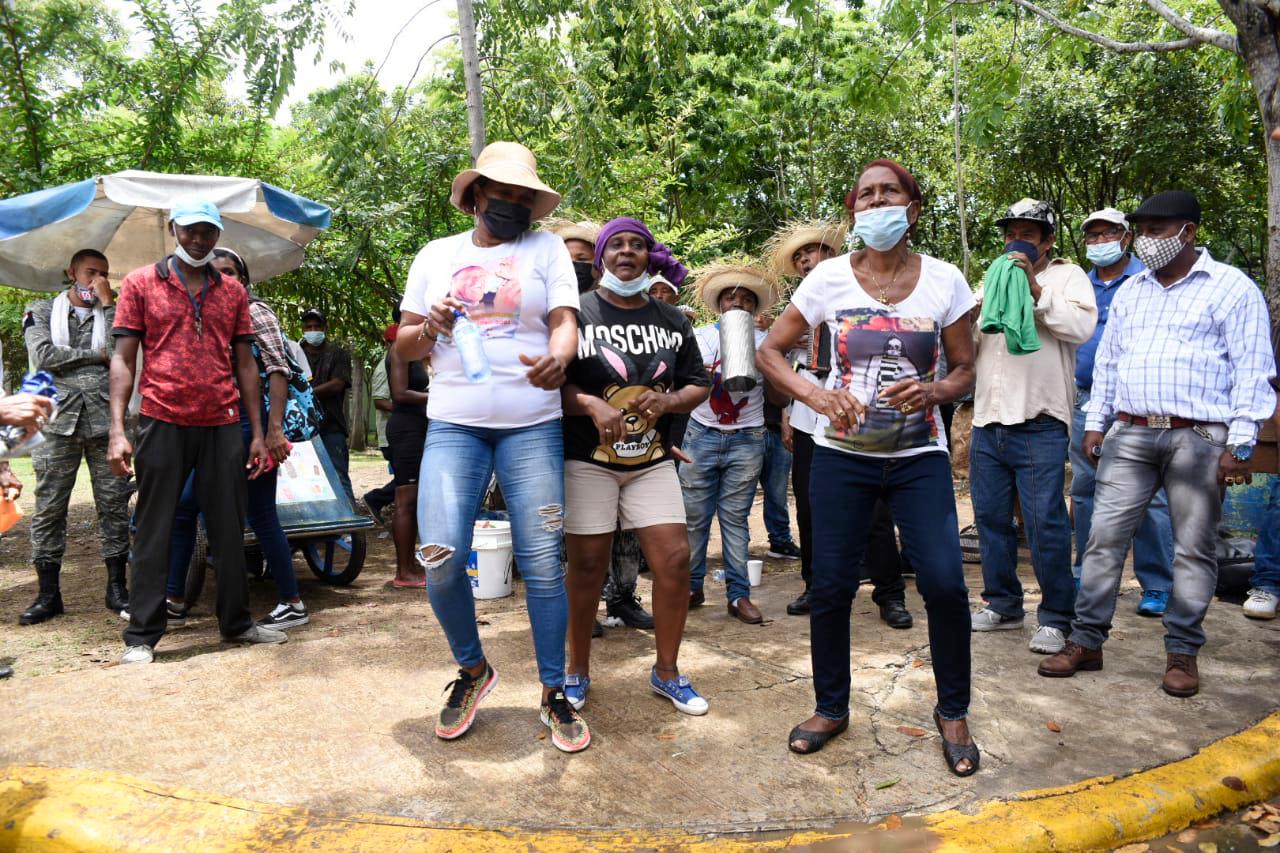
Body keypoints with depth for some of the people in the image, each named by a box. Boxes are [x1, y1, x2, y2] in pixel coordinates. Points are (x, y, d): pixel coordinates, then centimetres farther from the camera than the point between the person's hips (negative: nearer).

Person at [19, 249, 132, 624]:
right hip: (59, 420, 0)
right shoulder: (42, 311, 14)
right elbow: (42, 356, -4)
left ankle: (117, 589, 9)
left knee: (114, 505, 1)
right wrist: (96, 355, -2)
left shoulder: (113, 313, 15)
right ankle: (49, 593, 10)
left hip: (105, 420, 1)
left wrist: (107, 305, -2)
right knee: (49, 507, 1)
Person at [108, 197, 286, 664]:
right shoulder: (141, 283, 4)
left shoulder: (233, 291, 12)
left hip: (222, 425, 3)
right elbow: (123, 359, 1)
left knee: (229, 529, 9)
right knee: (154, 532, 4)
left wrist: (258, 432, 7)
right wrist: (117, 429, -8)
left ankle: (236, 621, 22)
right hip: (162, 423, -2)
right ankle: (142, 635, 14)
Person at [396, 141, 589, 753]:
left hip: (533, 426, -1)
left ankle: (554, 693, 16)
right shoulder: (435, 255, 15)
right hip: (453, 425, 2)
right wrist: (427, 328, -9)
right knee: (440, 559, -10)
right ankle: (473, 670, 18)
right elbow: (404, 345, 15)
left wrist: (558, 357, -27)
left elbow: (565, 322, -4)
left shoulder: (547, 249, 9)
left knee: (542, 564, -2)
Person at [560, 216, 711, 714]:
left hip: (653, 459, 4)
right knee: (588, 566, 1)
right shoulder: (577, 313, -1)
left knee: (675, 559, -3)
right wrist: (592, 405, -22)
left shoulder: (672, 321, 10)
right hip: (587, 460, -3)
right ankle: (577, 672, 22)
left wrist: (669, 400, -9)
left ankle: (667, 672, 17)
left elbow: (699, 385, 12)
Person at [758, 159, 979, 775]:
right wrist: (815, 396, -16)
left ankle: (952, 713, 16)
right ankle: (830, 708, 26)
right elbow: (769, 352, 1)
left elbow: (965, 368, 6)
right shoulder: (829, 278, -3)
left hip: (919, 454, 0)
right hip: (843, 453, 0)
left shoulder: (944, 280, -1)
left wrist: (934, 391, -17)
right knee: (831, 586, 3)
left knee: (944, 581, -10)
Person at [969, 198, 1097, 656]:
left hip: (1040, 424, -5)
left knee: (1045, 522, -5)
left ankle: (1055, 617, 6)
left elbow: (1082, 326, -14)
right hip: (988, 421, 6)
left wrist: (1035, 290, -17)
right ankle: (1002, 604, 23)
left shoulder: (1067, 276, 6)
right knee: (991, 516, 10)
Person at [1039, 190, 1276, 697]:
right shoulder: (1130, 291, 16)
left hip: (1199, 439, -4)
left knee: (1193, 549, 3)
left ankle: (1182, 653, 15)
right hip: (1130, 434, 5)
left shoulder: (1232, 289, -1)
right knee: (1104, 537, 1)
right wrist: (1095, 423, 12)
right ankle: (1086, 642, 9)